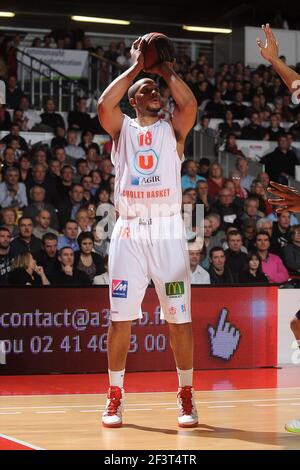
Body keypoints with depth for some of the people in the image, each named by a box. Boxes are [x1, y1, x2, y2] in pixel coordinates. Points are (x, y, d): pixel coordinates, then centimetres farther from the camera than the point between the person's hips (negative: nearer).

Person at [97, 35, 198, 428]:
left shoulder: (172, 129, 12)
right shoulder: (122, 127, 11)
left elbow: (189, 104, -9)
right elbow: (103, 105, -10)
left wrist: (165, 68, 0)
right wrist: (136, 67, -3)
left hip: (167, 231, 0)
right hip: (129, 231, 0)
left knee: (179, 318, 0)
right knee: (120, 318, 1)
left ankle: (186, 396, 10)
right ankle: (115, 396, 12)